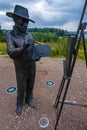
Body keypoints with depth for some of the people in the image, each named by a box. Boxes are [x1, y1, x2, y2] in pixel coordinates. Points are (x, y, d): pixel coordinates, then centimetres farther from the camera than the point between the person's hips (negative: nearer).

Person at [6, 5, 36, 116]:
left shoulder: (29, 35, 0)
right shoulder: (10, 35, -15)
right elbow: (11, 53, -27)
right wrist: (23, 47, -43)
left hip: (32, 67, 4)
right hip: (21, 70, -4)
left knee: (30, 86, 19)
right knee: (21, 89, 12)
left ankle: (29, 99, 45)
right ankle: (19, 104, 39)